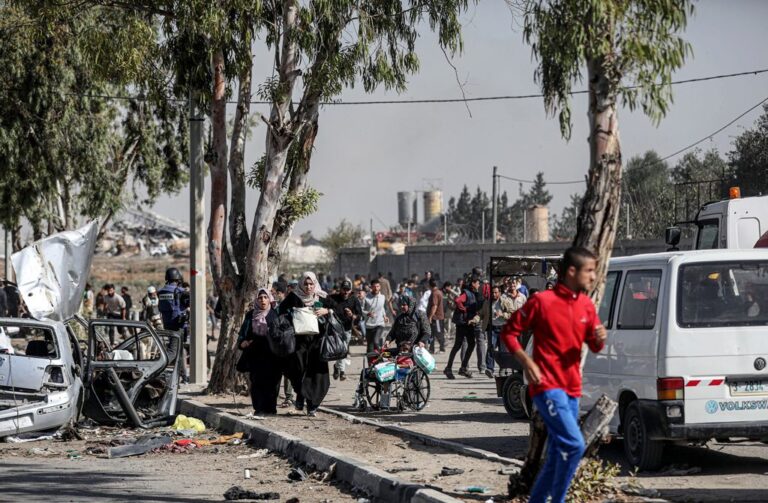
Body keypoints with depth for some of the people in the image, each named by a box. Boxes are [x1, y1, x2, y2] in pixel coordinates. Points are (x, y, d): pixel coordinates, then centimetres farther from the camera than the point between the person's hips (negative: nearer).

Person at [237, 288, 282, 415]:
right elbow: (243, 332, 17)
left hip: (271, 354, -2)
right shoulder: (251, 315, 13)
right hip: (255, 355, 2)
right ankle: (259, 408, -1)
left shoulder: (276, 314, 5)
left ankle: (270, 407, 4)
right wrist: (242, 342, -4)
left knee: (271, 380, -4)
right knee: (257, 381, -4)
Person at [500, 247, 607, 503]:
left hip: (572, 389, 7)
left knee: (557, 455, 11)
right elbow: (509, 332, -4)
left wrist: (600, 338, -6)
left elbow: (595, 347, 18)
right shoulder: (543, 301, -10)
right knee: (574, 444, -19)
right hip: (548, 386, -7)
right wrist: (527, 363, -14)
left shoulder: (586, 305, 9)